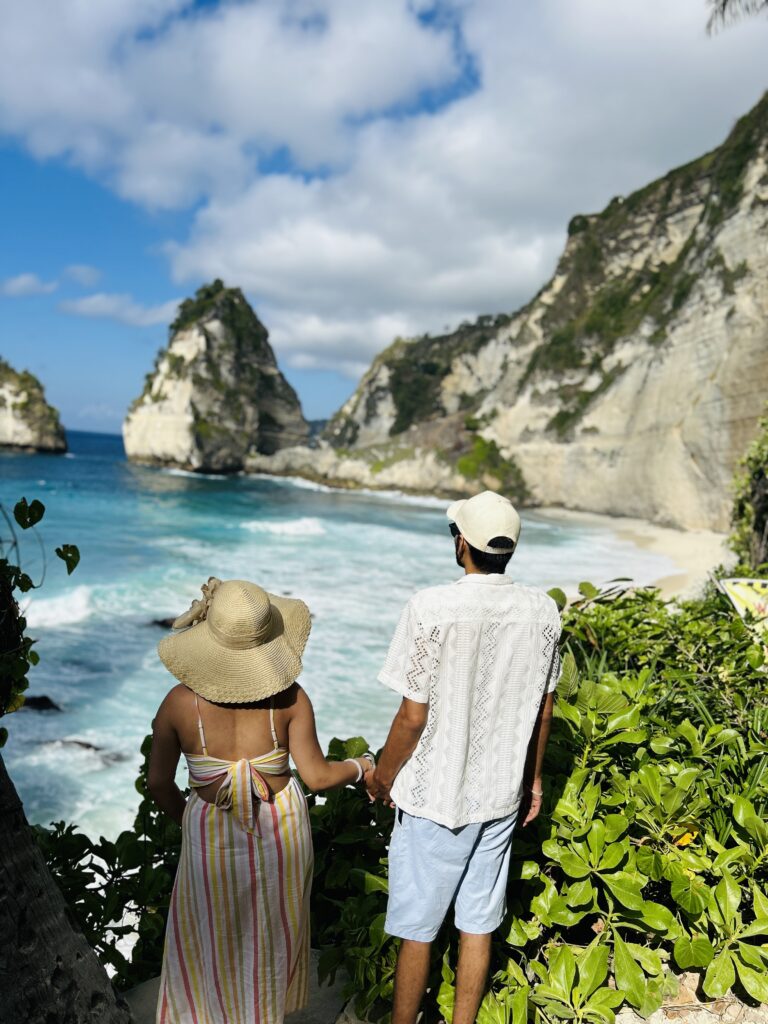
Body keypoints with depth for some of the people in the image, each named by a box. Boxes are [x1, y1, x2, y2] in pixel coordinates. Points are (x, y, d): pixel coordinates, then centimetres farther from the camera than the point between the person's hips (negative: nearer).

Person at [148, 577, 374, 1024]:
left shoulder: (179, 703, -19)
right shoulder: (291, 698, -19)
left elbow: (159, 784, -8)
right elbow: (317, 775, -14)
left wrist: (185, 817, 12)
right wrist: (362, 765, 5)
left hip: (212, 836, -1)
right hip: (281, 827, 2)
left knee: (211, 934, 24)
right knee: (275, 928, 27)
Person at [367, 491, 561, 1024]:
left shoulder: (432, 608, -21)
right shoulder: (543, 611, -6)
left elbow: (414, 716, -18)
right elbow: (544, 710, 4)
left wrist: (382, 776, 0)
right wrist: (533, 777, 19)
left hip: (435, 798, -4)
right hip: (502, 795, 5)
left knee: (417, 930, 13)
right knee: (479, 924, 20)